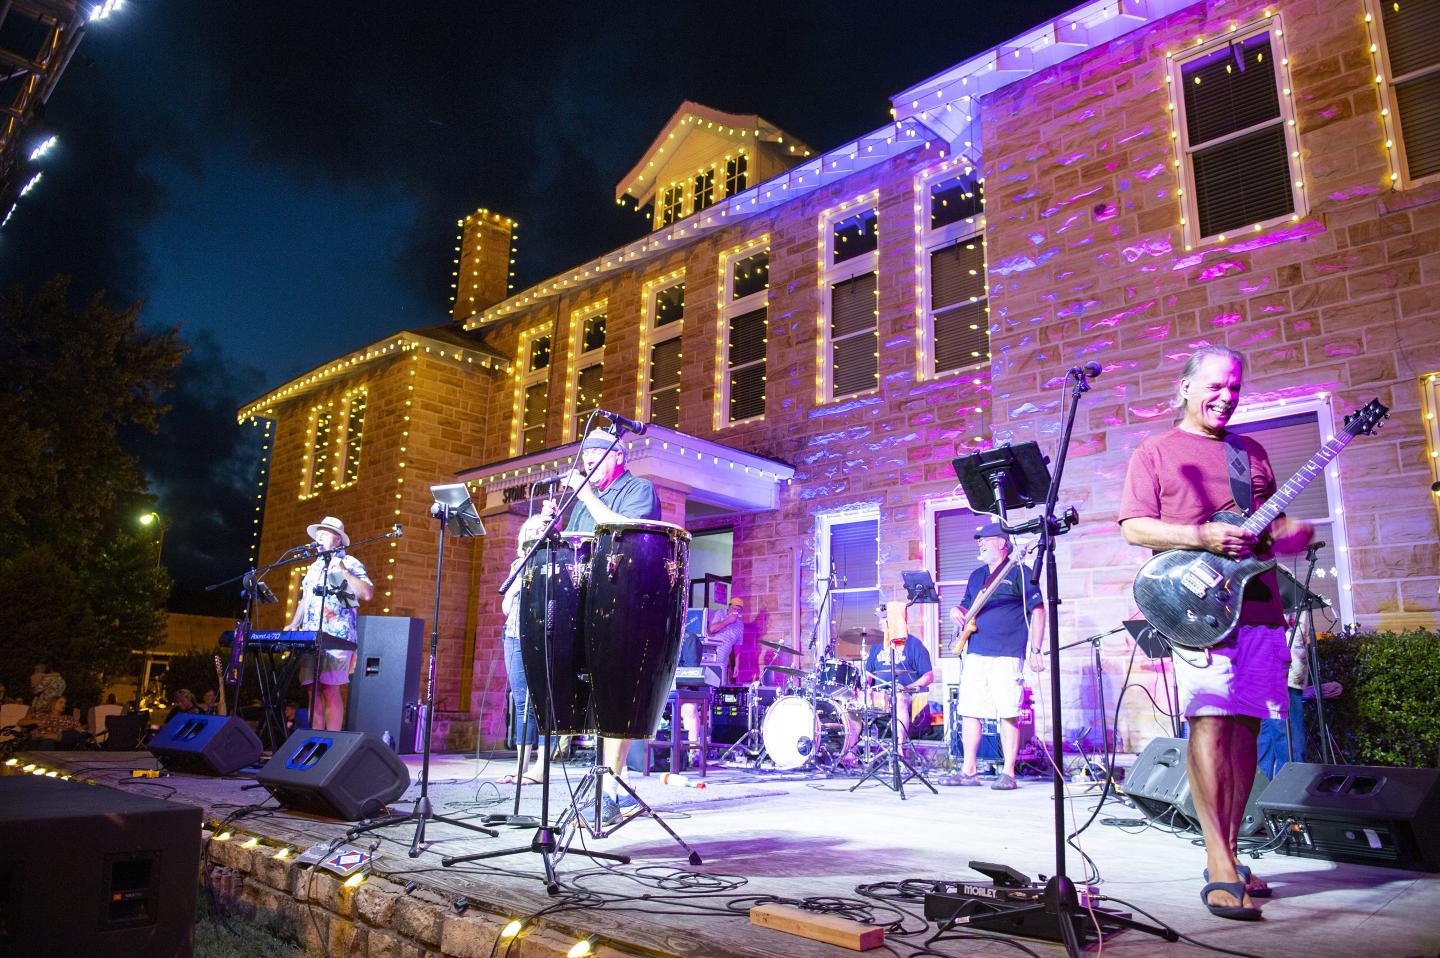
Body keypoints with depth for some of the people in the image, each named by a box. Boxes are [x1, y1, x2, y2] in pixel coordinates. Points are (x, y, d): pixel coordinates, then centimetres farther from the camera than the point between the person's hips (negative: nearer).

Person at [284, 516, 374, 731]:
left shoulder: (350, 564, 0)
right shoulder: (314, 567, 23)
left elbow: (368, 594, -13)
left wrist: (344, 572, -18)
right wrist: (293, 625, 15)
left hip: (336, 637, -7)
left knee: (330, 689, -11)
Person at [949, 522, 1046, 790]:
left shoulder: (1018, 572, -1)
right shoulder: (976, 576, 19)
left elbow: (1037, 610, -5)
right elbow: (966, 607, 28)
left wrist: (1036, 651, -10)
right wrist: (957, 613, 3)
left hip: (1006, 656, -6)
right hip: (975, 654, 7)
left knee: (1008, 714, -5)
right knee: (968, 711, 5)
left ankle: (1008, 774, 3)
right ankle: (969, 771, 13)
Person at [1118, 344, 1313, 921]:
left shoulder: (1251, 451, 22)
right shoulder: (1156, 453, 6)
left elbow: (1276, 524, 24)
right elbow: (1134, 528, -4)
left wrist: (1291, 533, 1)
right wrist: (1204, 537, -16)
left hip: (1259, 604, 6)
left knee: (1245, 725, 6)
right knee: (1212, 722, -13)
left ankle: (1229, 852, 16)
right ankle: (1220, 864, -10)